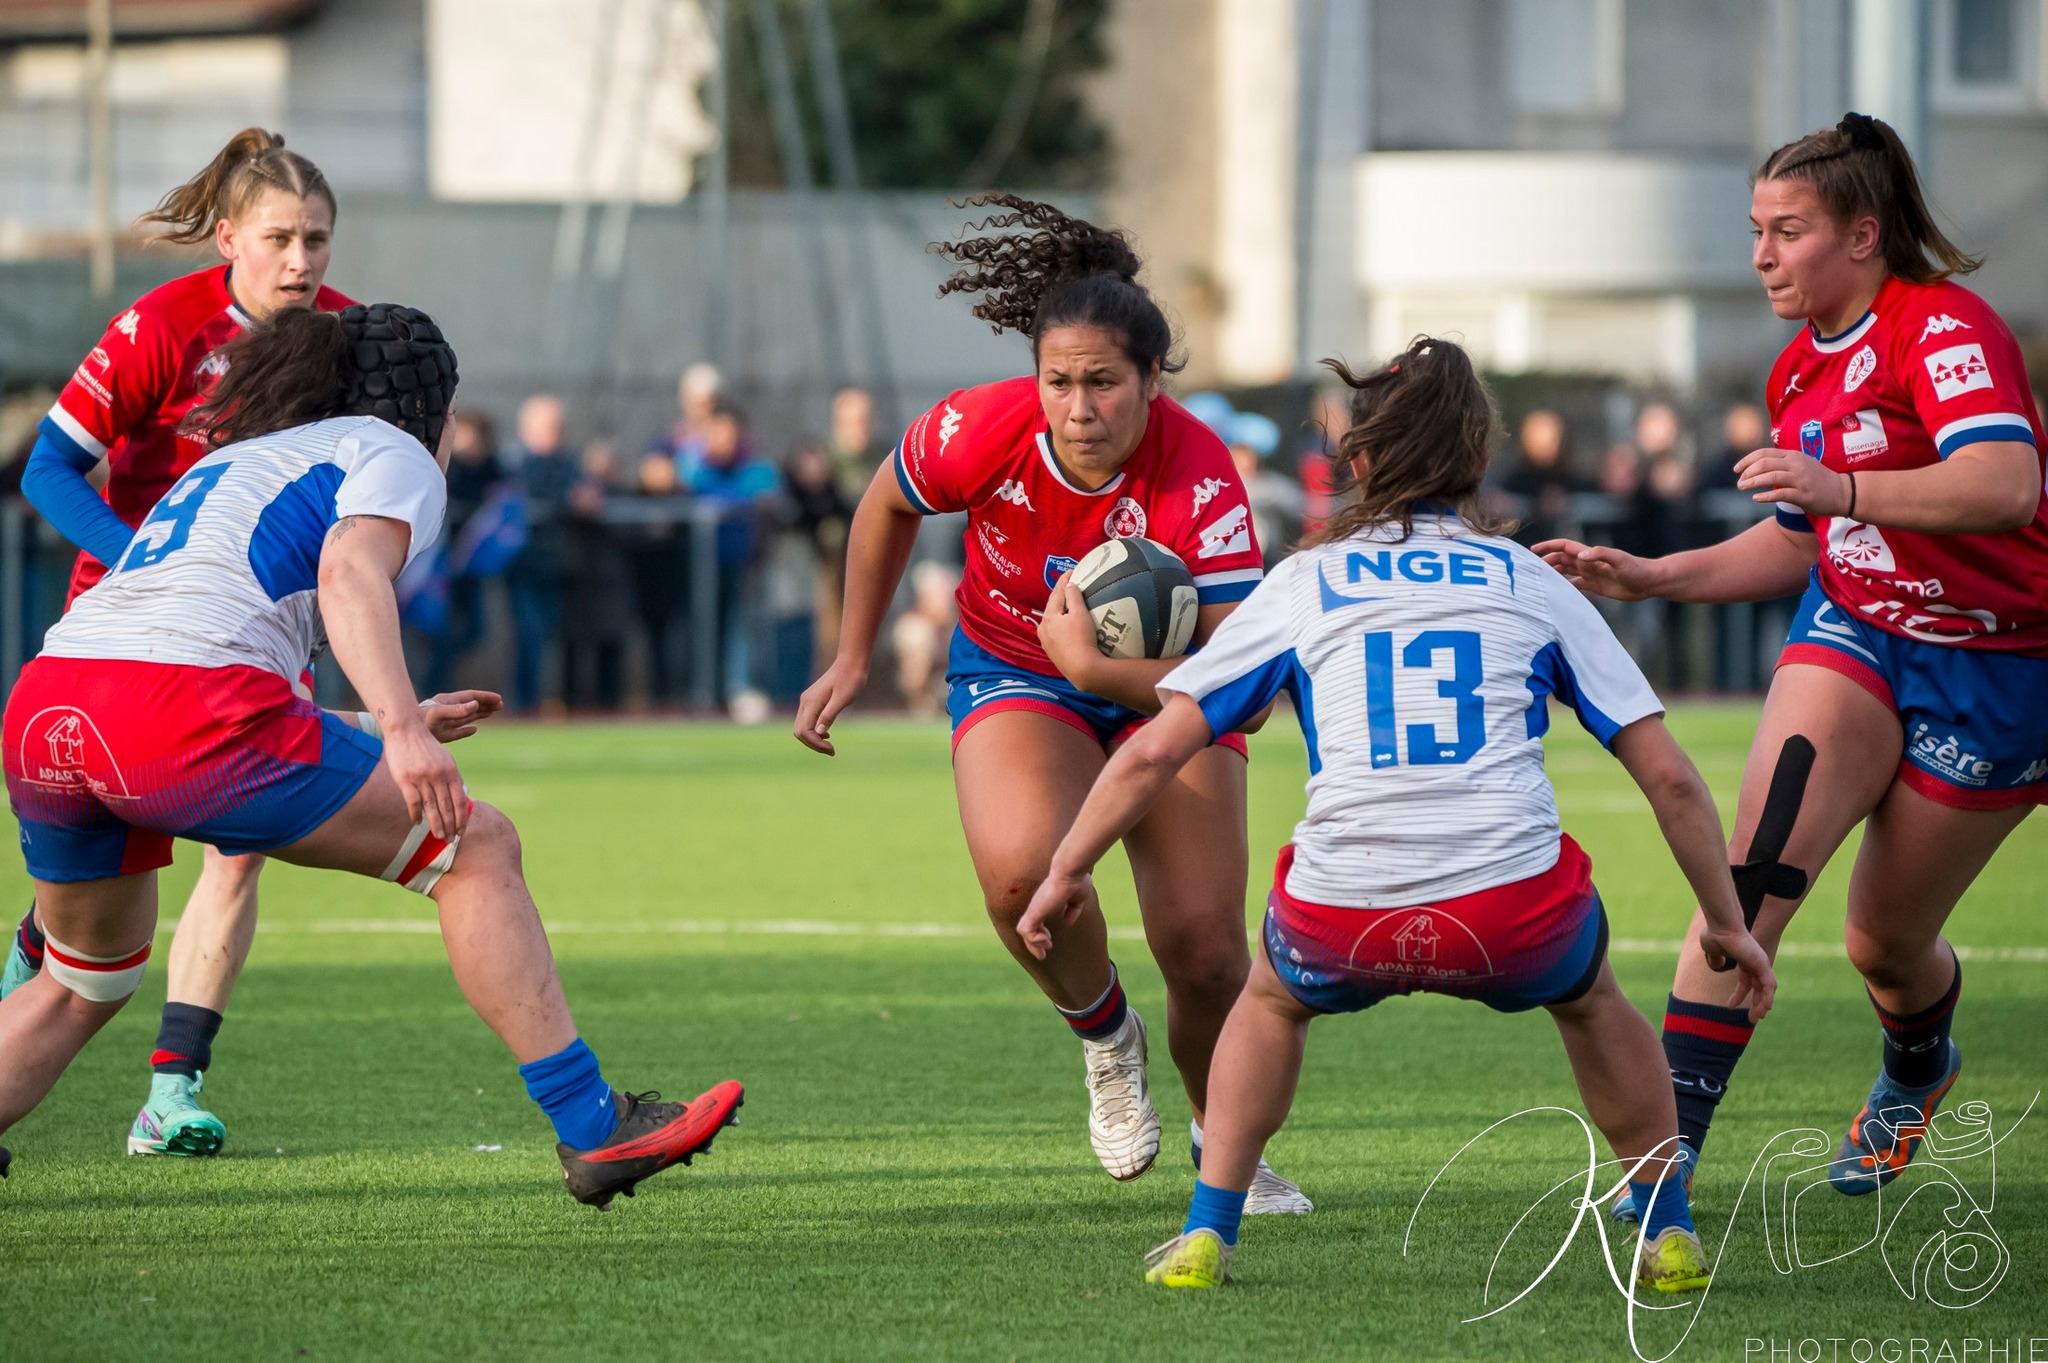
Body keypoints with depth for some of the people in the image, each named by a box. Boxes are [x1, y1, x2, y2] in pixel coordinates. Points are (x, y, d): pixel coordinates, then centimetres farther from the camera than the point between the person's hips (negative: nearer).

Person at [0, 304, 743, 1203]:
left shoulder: (232, 462, 37)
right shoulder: (396, 455, 14)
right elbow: (350, 575, -10)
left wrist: (384, 730, 48)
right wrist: (400, 726, -22)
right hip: (183, 709, -8)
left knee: (84, 988, 28)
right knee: (476, 847, 5)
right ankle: (592, 1129, 3)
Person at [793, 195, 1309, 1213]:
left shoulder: (1198, 475, -31)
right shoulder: (986, 431, -24)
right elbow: (888, 504, 0)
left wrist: (1098, 667, -43)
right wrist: (853, 658, 7)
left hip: (1159, 683, 0)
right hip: (1013, 672, 0)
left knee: (1206, 947, -10)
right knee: (1021, 866, -32)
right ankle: (1105, 1036, 1)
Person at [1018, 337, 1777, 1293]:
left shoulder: (1303, 583, 17)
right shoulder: (1532, 583, 18)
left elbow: (1154, 752, 14)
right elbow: (1668, 775, 15)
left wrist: (1067, 871, 26)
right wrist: (1727, 922, 26)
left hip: (1343, 923, 0)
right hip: (1514, 914, 0)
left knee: (1274, 997, 34)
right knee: (1588, 995, 35)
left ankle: (1207, 1235, 24)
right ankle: (1669, 1236, 31)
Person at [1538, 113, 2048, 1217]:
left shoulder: (1945, 328, -19)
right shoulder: (1800, 371, 8)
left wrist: (1842, 488, -48)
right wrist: (1649, 577, 8)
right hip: (1855, 630, 6)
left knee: (1885, 943, 5)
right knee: (1761, 857, -20)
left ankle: (1917, 1066, 42)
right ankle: (1670, 1127, -26)